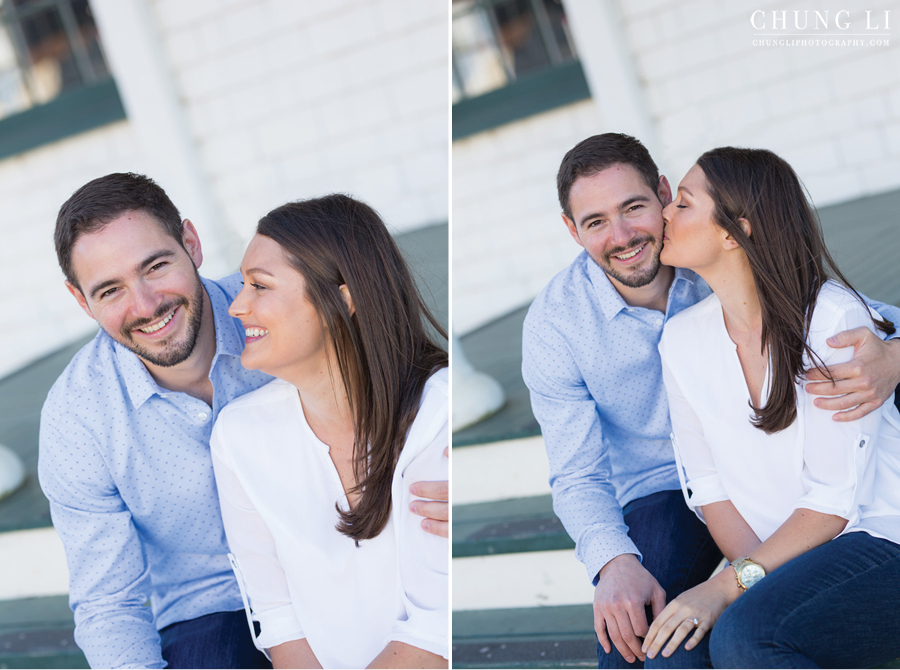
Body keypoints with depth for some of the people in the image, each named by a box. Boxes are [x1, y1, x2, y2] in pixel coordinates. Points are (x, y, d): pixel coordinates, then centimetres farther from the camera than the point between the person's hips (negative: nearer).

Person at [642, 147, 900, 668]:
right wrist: (758, 584, -12)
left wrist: (734, 585, -21)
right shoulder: (681, 339, 3)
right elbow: (708, 484, 4)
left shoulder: (833, 318, -15)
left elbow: (835, 500, -15)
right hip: (782, 559, 5)